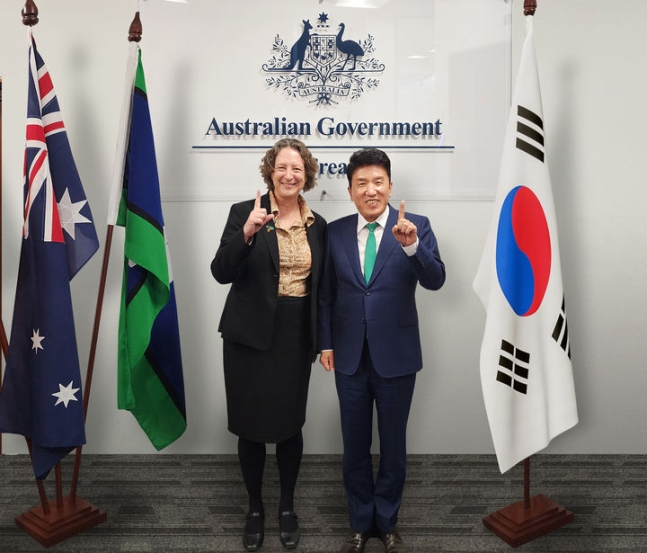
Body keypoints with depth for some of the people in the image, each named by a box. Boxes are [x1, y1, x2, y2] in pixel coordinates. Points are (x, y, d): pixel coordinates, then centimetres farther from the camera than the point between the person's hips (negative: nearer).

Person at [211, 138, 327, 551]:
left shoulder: (318, 225, 6)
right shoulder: (245, 212, -4)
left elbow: (320, 287, 11)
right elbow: (221, 273, -13)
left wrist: (323, 339, 8)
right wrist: (247, 233, -27)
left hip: (295, 337, 2)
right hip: (250, 335, -2)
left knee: (290, 424, 9)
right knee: (251, 426, 7)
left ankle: (288, 508, 31)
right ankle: (255, 509, 29)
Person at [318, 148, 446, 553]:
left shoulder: (416, 226, -7)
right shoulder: (335, 231, 0)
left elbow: (435, 280, -20)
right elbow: (326, 294, 6)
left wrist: (411, 246, -36)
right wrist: (325, 342, 3)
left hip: (396, 355, -2)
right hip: (350, 357, 2)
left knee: (393, 444, 14)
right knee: (355, 445, 15)